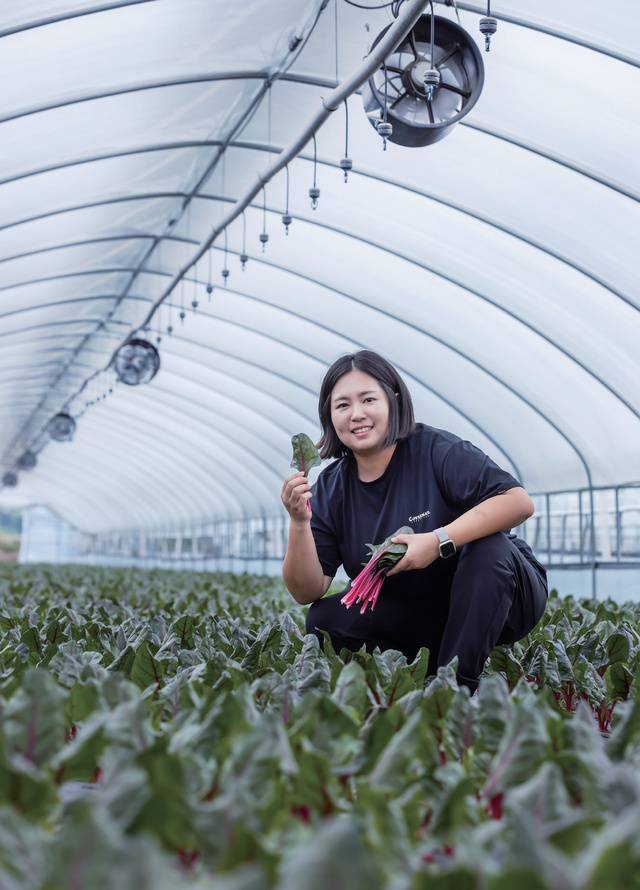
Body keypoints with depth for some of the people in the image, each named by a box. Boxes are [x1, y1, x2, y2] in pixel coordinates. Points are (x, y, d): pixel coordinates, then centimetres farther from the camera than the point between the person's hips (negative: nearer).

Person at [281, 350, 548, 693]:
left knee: (489, 547, -33)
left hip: (499, 598, -3)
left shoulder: (436, 450, -18)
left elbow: (519, 501, -29)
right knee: (324, 620, -16)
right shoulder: (331, 489, -5)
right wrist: (300, 523, -27)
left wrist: (439, 541, -38)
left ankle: (460, 683, -24)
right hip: (419, 618, 4)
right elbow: (307, 592, -10)